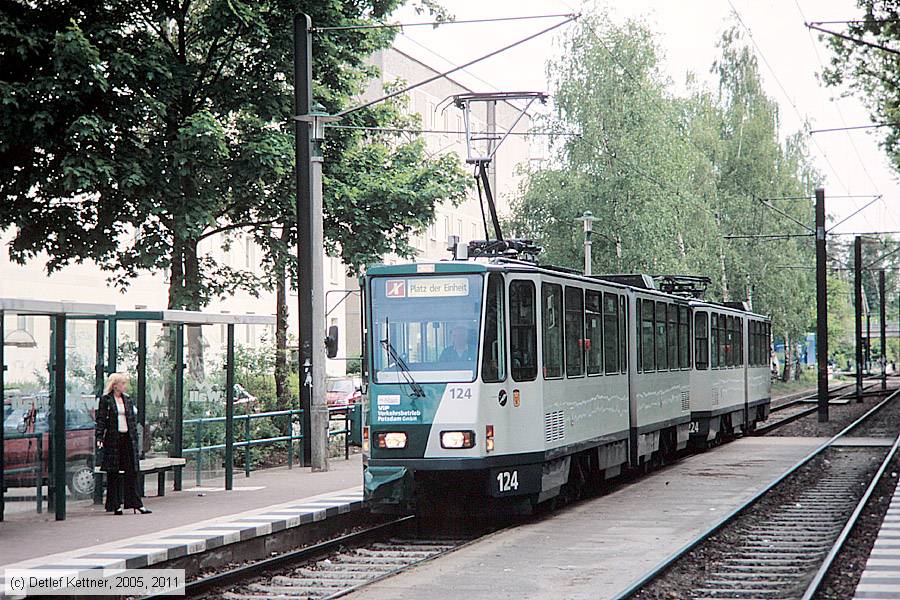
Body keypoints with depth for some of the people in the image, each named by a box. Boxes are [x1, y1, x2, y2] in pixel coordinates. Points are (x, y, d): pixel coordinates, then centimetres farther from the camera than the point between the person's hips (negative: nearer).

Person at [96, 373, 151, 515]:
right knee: (113, 473, 1)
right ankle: (115, 505, 7)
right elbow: (101, 419, -5)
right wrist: (99, 437, -14)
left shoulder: (128, 400, 13)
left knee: (132, 472, 2)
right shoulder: (105, 400, -1)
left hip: (128, 439, 5)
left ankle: (136, 503, 4)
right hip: (113, 439, -5)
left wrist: (135, 439, 11)